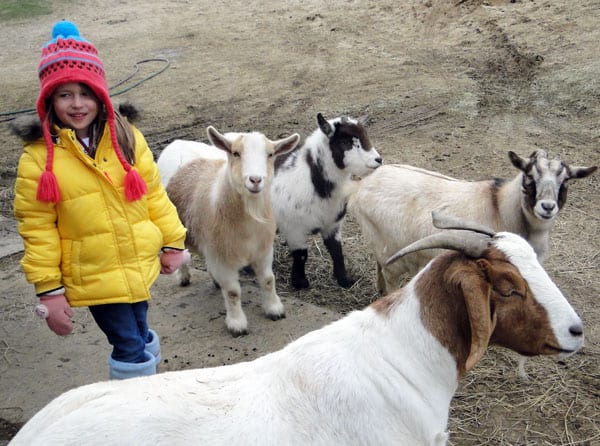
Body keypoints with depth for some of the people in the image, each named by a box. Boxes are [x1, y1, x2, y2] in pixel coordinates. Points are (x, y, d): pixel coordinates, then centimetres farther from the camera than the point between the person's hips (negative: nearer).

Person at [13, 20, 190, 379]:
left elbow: (154, 195, 3)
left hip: (140, 266, 3)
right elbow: (37, 228, -10)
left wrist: (172, 241, 6)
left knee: (139, 336, 22)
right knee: (130, 349, 3)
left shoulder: (126, 138, -4)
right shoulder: (39, 158, -13)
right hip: (94, 278, -3)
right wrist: (49, 290, -9)